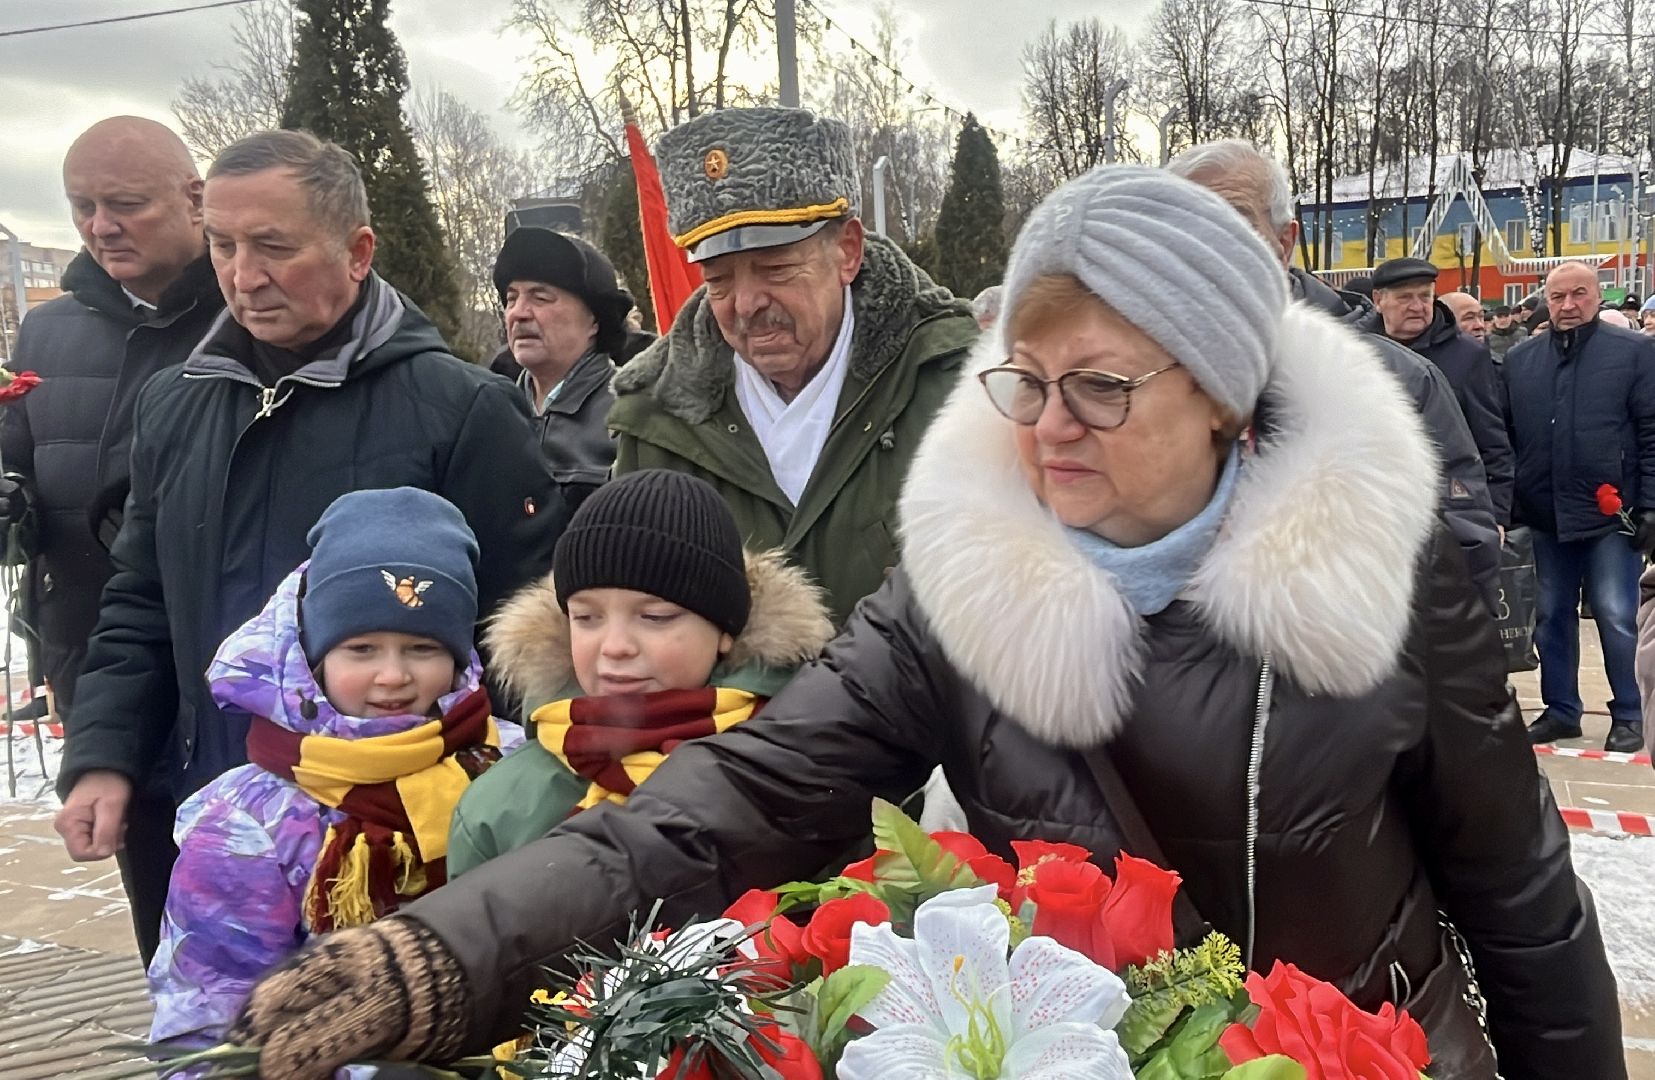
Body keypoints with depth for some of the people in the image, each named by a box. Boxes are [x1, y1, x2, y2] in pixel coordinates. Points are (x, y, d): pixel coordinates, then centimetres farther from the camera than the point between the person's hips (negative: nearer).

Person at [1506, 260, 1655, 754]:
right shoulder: (1519, 360, 8)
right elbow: (1505, 437, 9)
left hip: (1611, 512, -3)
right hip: (1545, 514, 4)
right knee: (1551, 616, 11)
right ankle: (1561, 710, 23)